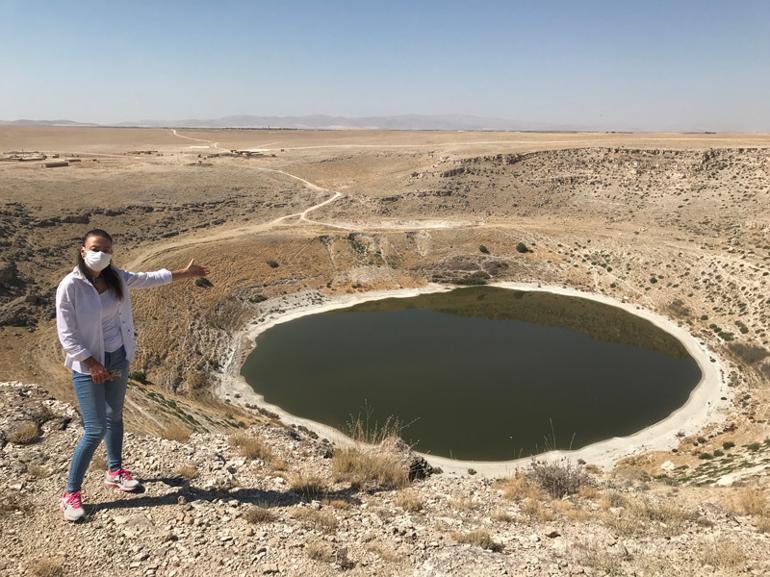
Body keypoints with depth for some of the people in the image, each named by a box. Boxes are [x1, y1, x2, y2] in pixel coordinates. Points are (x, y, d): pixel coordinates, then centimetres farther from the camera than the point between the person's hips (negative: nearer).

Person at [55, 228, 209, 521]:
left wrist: (184, 273, 20)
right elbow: (66, 335, -17)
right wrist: (93, 365, -17)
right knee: (95, 430, -5)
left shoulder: (116, 278, -3)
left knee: (114, 417, 20)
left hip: (119, 358, 6)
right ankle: (71, 493, 13)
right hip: (88, 366, -6)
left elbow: (149, 278, 14)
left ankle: (114, 471, 41)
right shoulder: (70, 286, -20)